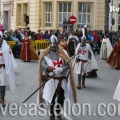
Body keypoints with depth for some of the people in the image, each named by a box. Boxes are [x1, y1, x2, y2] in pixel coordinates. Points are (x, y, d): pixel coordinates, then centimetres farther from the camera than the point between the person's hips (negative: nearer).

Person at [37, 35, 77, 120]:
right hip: (51, 79, -2)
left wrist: (61, 69, -27)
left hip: (62, 79, 2)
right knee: (51, 97, 2)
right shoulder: (46, 54, -6)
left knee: (61, 97, 14)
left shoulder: (63, 53, -3)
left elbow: (68, 65, -7)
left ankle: (58, 112, 39)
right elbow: (42, 65, -15)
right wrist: (54, 70, -23)